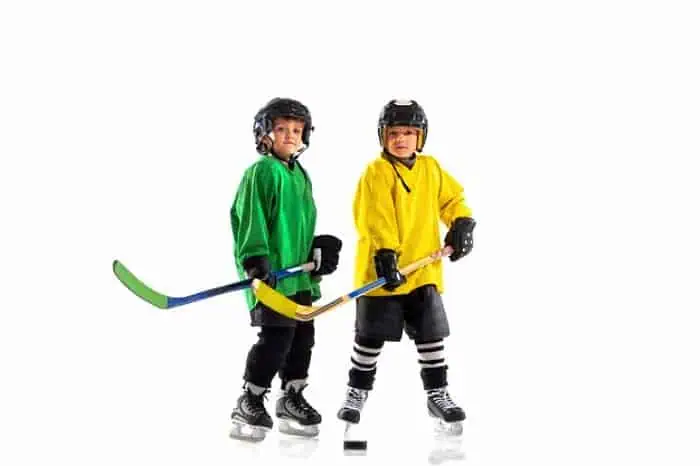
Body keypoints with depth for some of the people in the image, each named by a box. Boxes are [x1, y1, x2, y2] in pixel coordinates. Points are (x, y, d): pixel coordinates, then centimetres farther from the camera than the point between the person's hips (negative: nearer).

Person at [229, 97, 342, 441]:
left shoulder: (301, 176, 18)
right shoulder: (261, 171, -9)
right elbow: (250, 218, -16)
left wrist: (318, 250, 16)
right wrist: (256, 259, -24)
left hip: (299, 273, 9)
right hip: (270, 274, -9)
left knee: (303, 336, 11)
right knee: (276, 336, -12)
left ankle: (292, 398, 25)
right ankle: (249, 403, -1)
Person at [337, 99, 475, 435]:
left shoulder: (431, 168, 8)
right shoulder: (376, 172, -9)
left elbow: (453, 198, 20)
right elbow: (375, 219, -17)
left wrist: (461, 225, 3)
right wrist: (386, 256, -26)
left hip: (424, 270, 4)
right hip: (381, 270, -4)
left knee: (431, 334, 6)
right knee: (371, 337, 5)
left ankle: (437, 395, 17)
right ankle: (357, 393, 20)